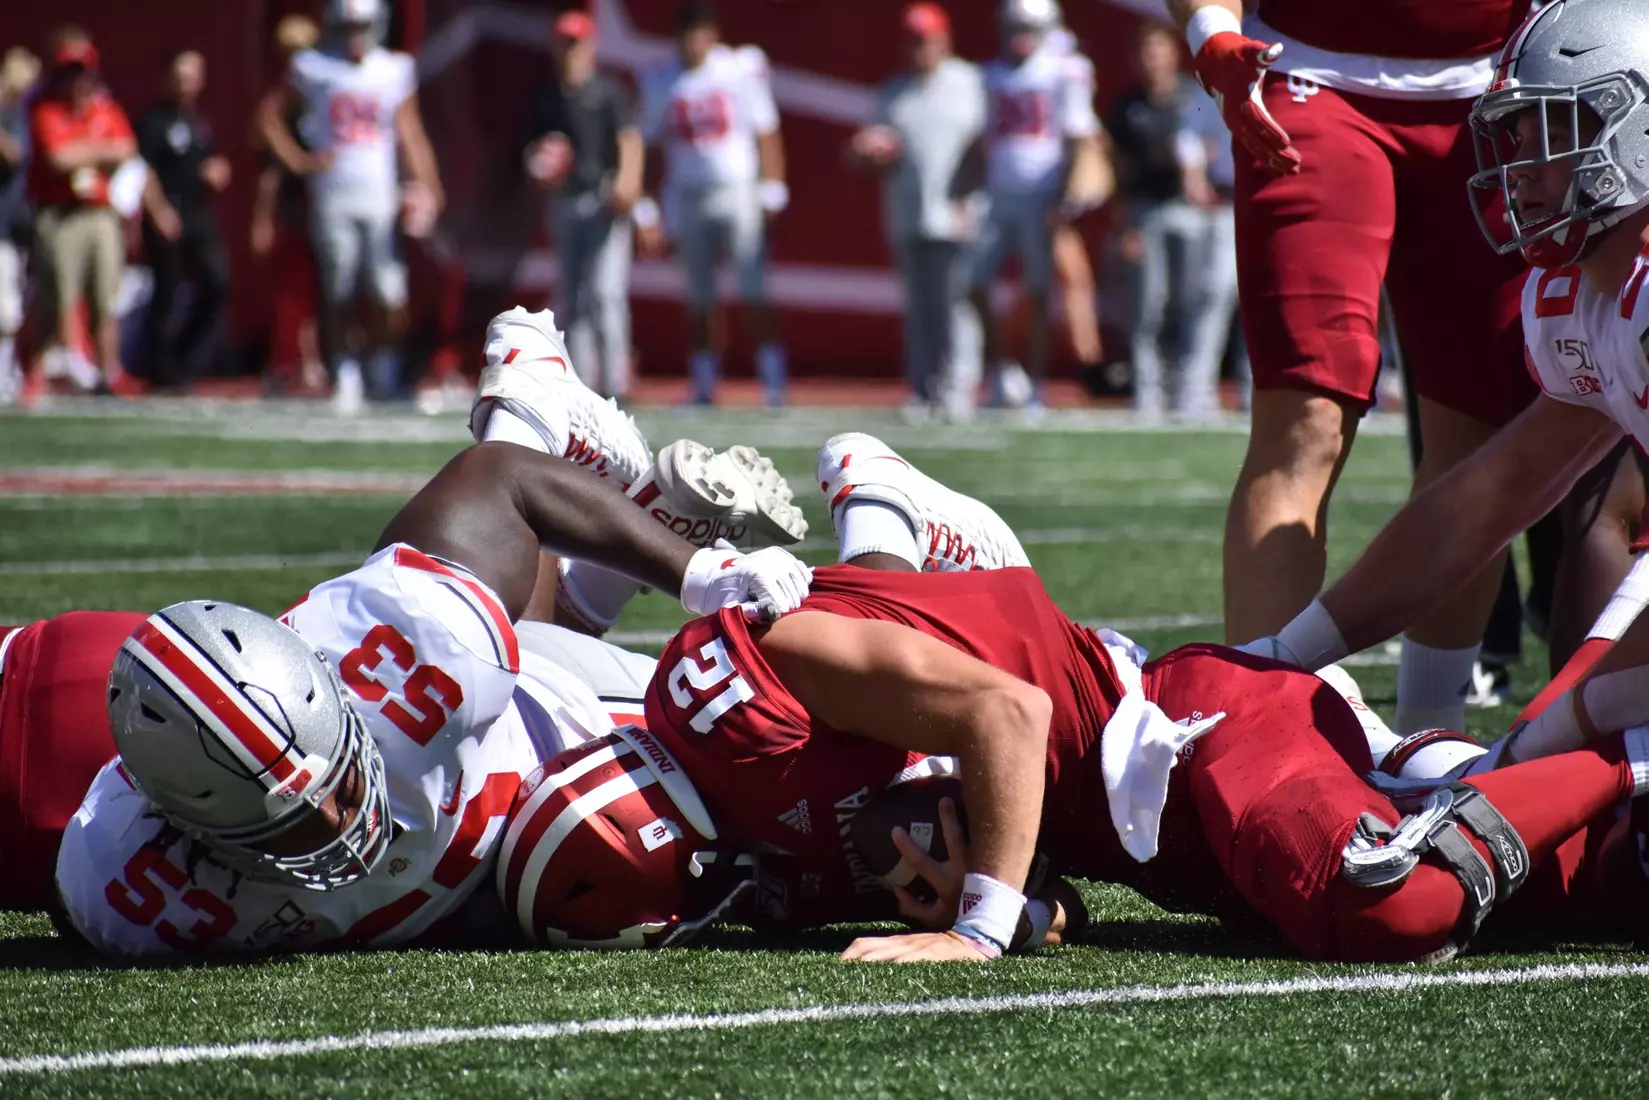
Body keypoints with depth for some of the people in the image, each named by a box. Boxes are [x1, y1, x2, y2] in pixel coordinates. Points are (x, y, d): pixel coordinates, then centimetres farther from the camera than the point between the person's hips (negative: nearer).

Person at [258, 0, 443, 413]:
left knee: (392, 296, -6)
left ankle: (384, 361, 16)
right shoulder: (314, 69, 2)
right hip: (332, 198, -1)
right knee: (337, 296, 2)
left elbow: (411, 135, 7)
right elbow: (270, 115, 10)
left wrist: (426, 186, -2)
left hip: (380, 198, 1)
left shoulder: (394, 72, 5)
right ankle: (343, 372, 15)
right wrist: (298, 159, 1)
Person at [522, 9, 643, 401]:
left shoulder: (607, 93, -2)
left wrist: (626, 181, -29)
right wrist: (539, 166, -3)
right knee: (572, 299, 7)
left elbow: (630, 140, -11)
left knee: (605, 293, -13)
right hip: (564, 203, 6)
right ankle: (582, 384, 12)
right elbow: (533, 150, 21)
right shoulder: (545, 100, 14)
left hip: (603, 202, -6)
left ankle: (614, 382, -12)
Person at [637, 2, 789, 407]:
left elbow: (766, 133, 2)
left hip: (738, 192, -3)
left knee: (755, 292, -10)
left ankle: (773, 384, -11)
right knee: (698, 299, 6)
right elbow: (649, 144, 9)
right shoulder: (659, 82, 5)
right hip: (687, 198, 3)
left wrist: (771, 195, -4)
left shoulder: (741, 69, -1)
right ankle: (702, 386, 12)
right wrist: (647, 212, 6)